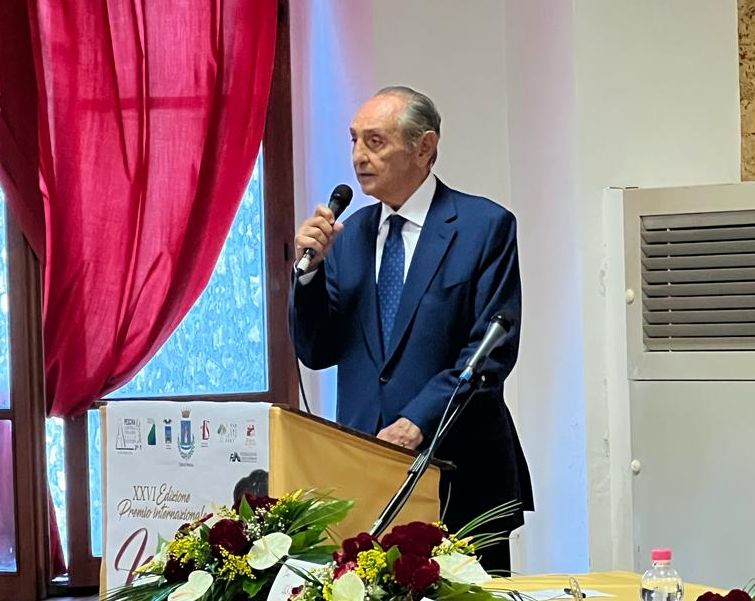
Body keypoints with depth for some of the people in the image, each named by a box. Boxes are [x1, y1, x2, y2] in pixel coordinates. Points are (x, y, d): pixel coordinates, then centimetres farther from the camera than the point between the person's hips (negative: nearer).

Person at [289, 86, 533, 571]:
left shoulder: (486, 226, -3)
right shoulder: (348, 235, 12)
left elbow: (493, 350, -10)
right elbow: (317, 353, 11)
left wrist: (419, 420, -18)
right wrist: (310, 268, -4)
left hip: (459, 475, -4)